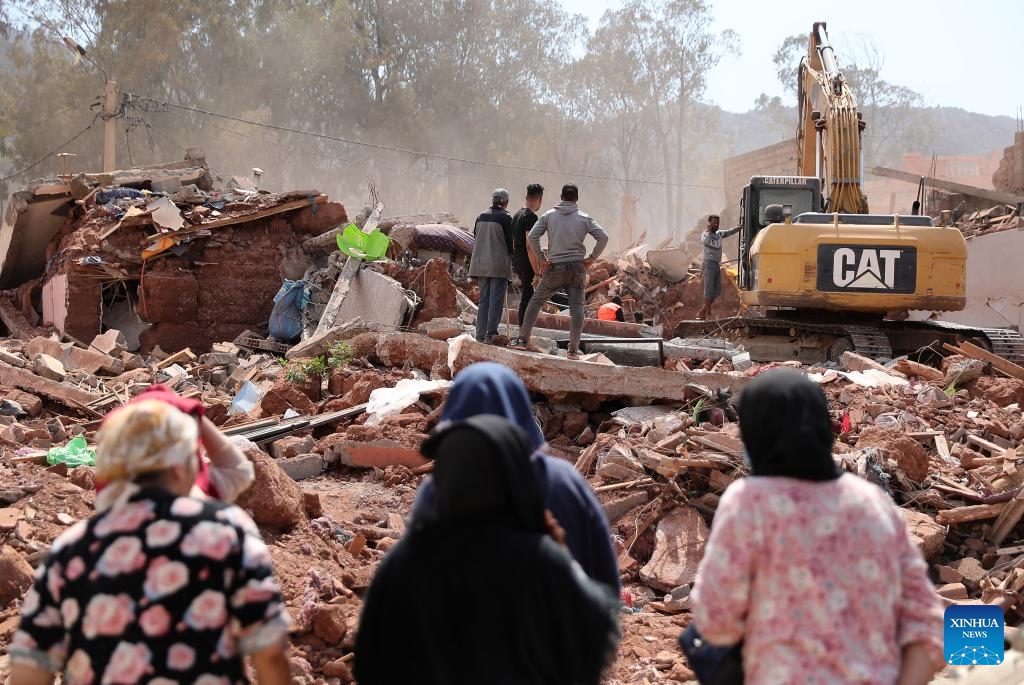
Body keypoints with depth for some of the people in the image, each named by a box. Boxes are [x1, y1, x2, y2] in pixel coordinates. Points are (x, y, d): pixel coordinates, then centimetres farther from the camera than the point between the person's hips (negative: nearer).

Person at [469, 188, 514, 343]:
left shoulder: (480, 217, 8)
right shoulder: (505, 218, -9)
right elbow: (510, 241, -6)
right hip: (499, 265, -5)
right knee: (496, 300, -2)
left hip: (480, 264, 6)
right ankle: (491, 332, -7)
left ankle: (481, 333, 9)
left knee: (483, 299, 11)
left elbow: (476, 239, 13)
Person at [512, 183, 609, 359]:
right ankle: (573, 349, -7)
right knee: (577, 307, -1)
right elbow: (603, 237, -3)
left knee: (536, 301, 14)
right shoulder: (585, 218, 5)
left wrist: (542, 258, 3)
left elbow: (532, 236, -4)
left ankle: (523, 339, 12)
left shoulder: (548, 215, 5)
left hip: (555, 267, 0)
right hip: (577, 267, 0)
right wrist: (591, 258, 3)